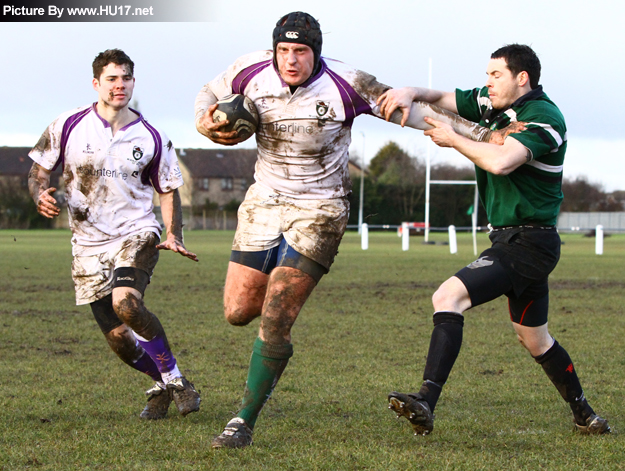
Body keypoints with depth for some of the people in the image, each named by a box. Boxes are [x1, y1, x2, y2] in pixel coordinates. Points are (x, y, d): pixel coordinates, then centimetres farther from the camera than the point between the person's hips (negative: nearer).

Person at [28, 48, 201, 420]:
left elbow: (168, 190, 11)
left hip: (137, 235, -2)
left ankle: (174, 378, -14)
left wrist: (174, 235, -5)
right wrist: (41, 195, -15)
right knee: (119, 339, -3)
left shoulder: (151, 138, 1)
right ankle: (162, 384, 26)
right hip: (89, 246, 2)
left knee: (126, 302, -31)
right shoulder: (69, 126, -1)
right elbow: (39, 170, 8)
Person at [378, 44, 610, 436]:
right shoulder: (491, 104, 9)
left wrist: (453, 139, -16)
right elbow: (440, 98, 16)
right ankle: (584, 415, 34)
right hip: (512, 239, 10)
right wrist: (410, 94, -7)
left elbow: (500, 162, -31)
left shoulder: (544, 118, -16)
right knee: (533, 339, 20)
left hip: (528, 243, -10)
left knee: (449, 297, -24)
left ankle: (426, 402, -33)